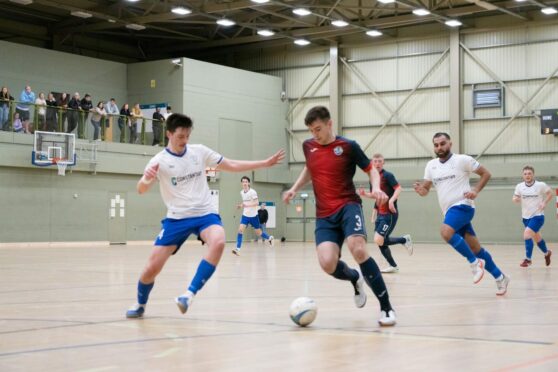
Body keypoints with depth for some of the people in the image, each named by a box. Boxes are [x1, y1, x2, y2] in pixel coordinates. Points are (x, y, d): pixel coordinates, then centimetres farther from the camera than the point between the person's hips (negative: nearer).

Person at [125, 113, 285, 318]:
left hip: (205, 214, 1)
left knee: (218, 242, -33)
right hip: (177, 218, -1)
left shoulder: (199, 151, 2)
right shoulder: (159, 160, -8)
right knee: (152, 267, -6)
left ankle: (190, 294, -30)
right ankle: (140, 305, 25)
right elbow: (141, 190, -20)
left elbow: (231, 165, 9)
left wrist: (266, 163, 6)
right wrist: (146, 178, -44)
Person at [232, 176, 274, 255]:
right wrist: (241, 205, 2)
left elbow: (257, 203, -22)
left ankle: (269, 238, 39)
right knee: (240, 230, -16)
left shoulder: (252, 192, -15)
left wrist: (247, 205, -34)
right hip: (245, 215, 4)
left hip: (253, 215, -4)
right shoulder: (242, 192, 4)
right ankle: (237, 249, -18)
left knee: (258, 233, 9)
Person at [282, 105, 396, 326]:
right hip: (324, 215, 4)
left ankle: (386, 307, -17)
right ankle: (355, 279, 19)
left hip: (348, 206, -3)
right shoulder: (308, 146, 10)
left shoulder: (348, 146, -4)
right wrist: (294, 188, 18)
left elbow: (371, 169, 4)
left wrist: (376, 187, -16)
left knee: (358, 250, -31)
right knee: (328, 264, -20)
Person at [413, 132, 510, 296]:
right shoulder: (431, 165, 10)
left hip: (462, 206, -6)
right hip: (450, 210, 6)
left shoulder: (462, 160, -6)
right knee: (476, 248, 7)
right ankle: (500, 277, 18)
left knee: (446, 232, -31)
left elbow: (486, 174, -1)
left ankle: (475, 262, -16)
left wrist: (476, 190, -15)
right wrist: (420, 189, -11)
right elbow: (425, 189, 13)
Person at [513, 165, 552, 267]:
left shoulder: (540, 185, -12)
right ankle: (547, 253, 47)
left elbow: (550, 193, 3)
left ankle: (528, 259, -15)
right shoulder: (519, 186, -5)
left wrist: (544, 203, -12)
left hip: (537, 216, -4)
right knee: (537, 238, 19)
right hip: (526, 217, 4)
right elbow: (515, 198, 4)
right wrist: (515, 199, -20)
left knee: (527, 233, -23)